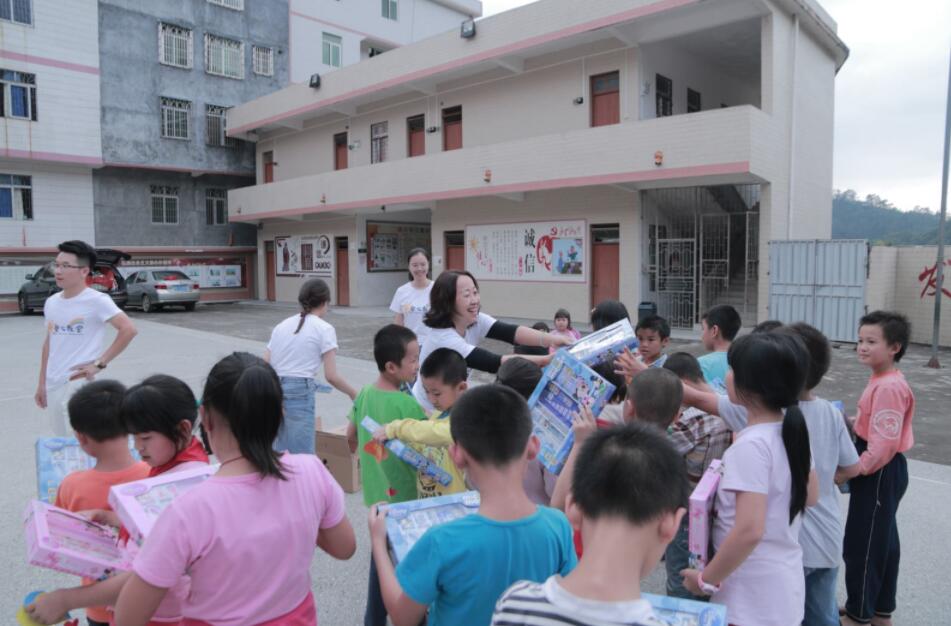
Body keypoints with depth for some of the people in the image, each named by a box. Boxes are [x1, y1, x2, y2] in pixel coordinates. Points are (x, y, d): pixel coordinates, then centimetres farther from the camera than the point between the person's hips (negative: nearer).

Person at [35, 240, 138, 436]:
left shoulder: (96, 300, -11)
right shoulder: (51, 302, 9)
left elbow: (128, 329, -17)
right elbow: (49, 343, 17)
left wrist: (100, 363, -16)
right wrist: (42, 383, 17)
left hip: (80, 385, -7)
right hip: (53, 384, 7)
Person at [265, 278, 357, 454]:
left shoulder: (281, 326, 16)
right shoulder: (324, 329, -1)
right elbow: (331, 376, -5)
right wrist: (353, 393, 9)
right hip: (299, 393, -6)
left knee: (280, 454, 15)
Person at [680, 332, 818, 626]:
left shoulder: (751, 445, -25)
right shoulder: (792, 429, -1)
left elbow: (749, 531, -29)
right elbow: (810, 496, 13)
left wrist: (706, 580, -18)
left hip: (753, 595, -8)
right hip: (785, 582, 8)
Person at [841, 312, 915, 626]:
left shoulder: (889, 388, -25)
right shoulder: (882, 380, 7)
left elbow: (884, 444, -27)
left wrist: (851, 470, -21)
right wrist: (854, 423, 7)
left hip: (881, 473, -10)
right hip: (880, 471, 10)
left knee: (861, 542, 2)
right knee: (882, 539, 20)